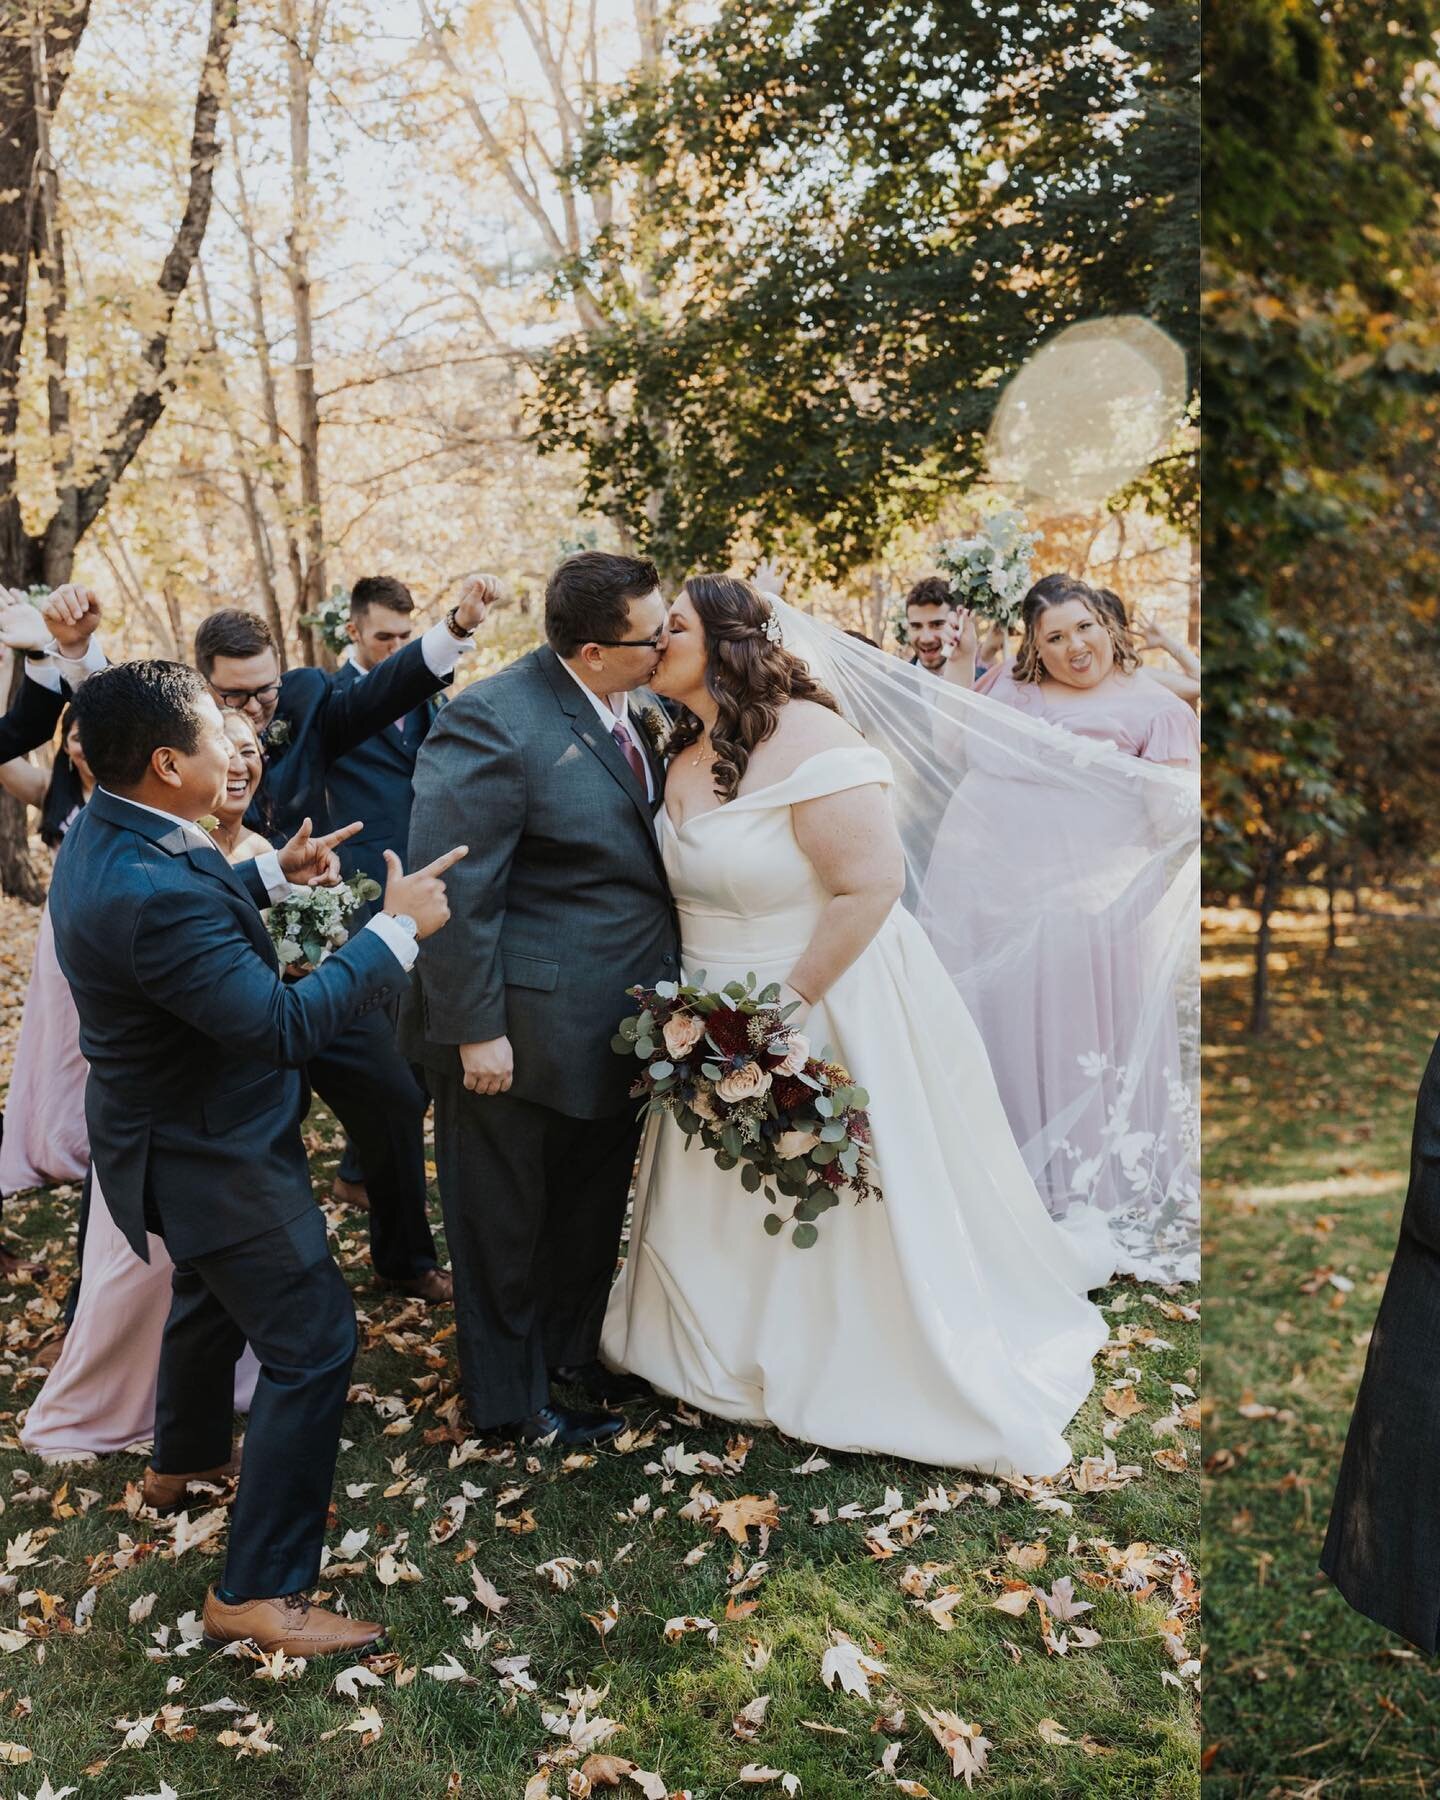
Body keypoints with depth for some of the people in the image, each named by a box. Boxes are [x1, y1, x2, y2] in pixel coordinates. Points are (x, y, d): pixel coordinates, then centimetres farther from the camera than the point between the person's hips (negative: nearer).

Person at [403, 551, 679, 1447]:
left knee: (596, 1204, 23)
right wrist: (474, 1029, -21)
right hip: (525, 1031, -8)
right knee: (507, 1219, 12)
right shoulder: (494, 723, -21)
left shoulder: (636, 711, 4)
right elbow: (451, 891, -22)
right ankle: (510, 1396, 32)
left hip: (619, 1026, 8)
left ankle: (575, 1351, 45)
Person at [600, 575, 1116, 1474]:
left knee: (842, 1211, 8)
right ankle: (752, 1354, 45)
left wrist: (788, 1004, -22)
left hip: (827, 1004, -8)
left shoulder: (804, 737, -22)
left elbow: (870, 886, -26)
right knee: (736, 1206, 21)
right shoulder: (686, 757, 4)